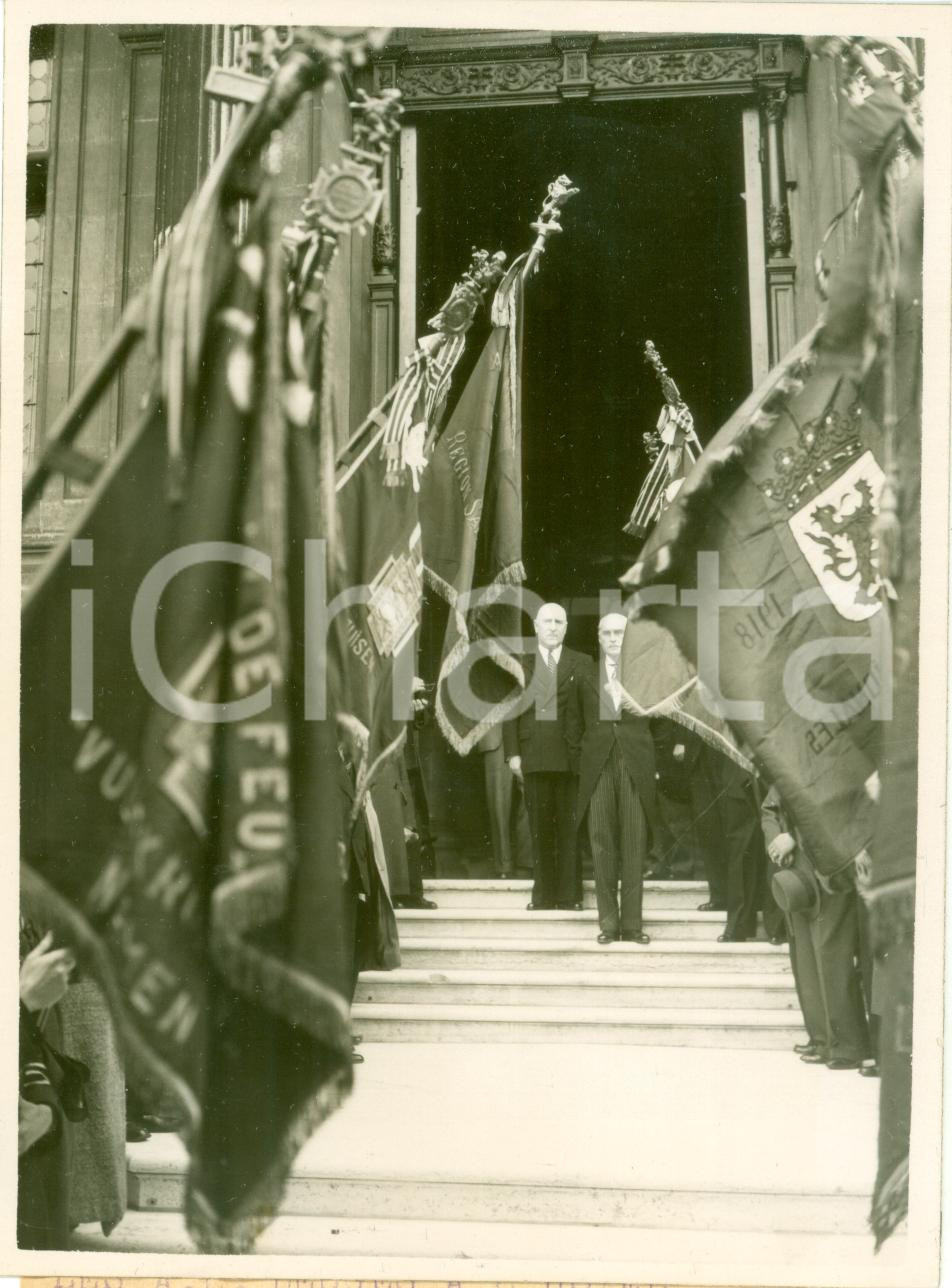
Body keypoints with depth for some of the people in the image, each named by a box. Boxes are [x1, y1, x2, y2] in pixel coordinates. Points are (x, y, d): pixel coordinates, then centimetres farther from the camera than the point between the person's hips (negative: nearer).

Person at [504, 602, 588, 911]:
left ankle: (570, 895, 6)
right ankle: (543, 894, 8)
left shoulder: (582, 664, 8)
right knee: (540, 828, 3)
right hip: (534, 757, 1)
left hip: (572, 757, -1)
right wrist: (513, 753, -1)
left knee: (569, 827, 0)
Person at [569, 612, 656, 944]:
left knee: (634, 846, -1)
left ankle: (632, 922, 4)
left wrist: (654, 760, 3)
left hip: (636, 767, -1)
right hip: (598, 767, 1)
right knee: (602, 845, 1)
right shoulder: (585, 676, 11)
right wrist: (580, 752, 3)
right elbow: (576, 723, 13)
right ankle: (608, 921, 6)